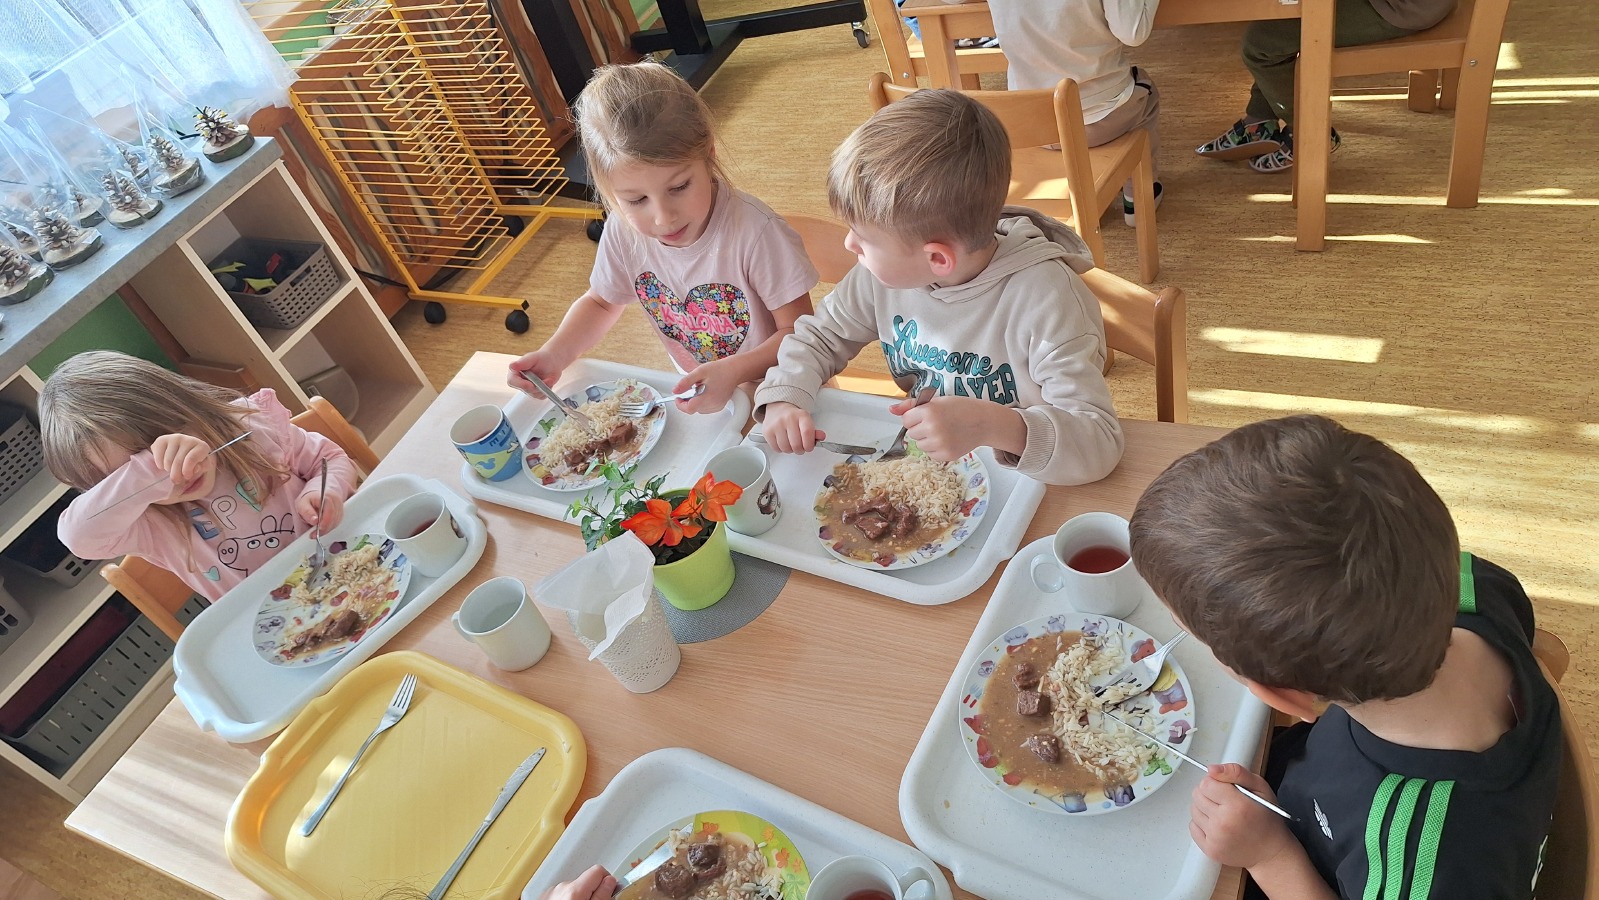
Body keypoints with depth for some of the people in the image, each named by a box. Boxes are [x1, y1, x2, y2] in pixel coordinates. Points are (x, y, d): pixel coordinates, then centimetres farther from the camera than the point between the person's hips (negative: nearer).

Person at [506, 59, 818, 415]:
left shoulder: (754, 231, -27)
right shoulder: (623, 232, -12)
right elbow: (601, 303, 9)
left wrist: (734, 372, -33)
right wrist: (554, 355, -8)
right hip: (695, 393, 3)